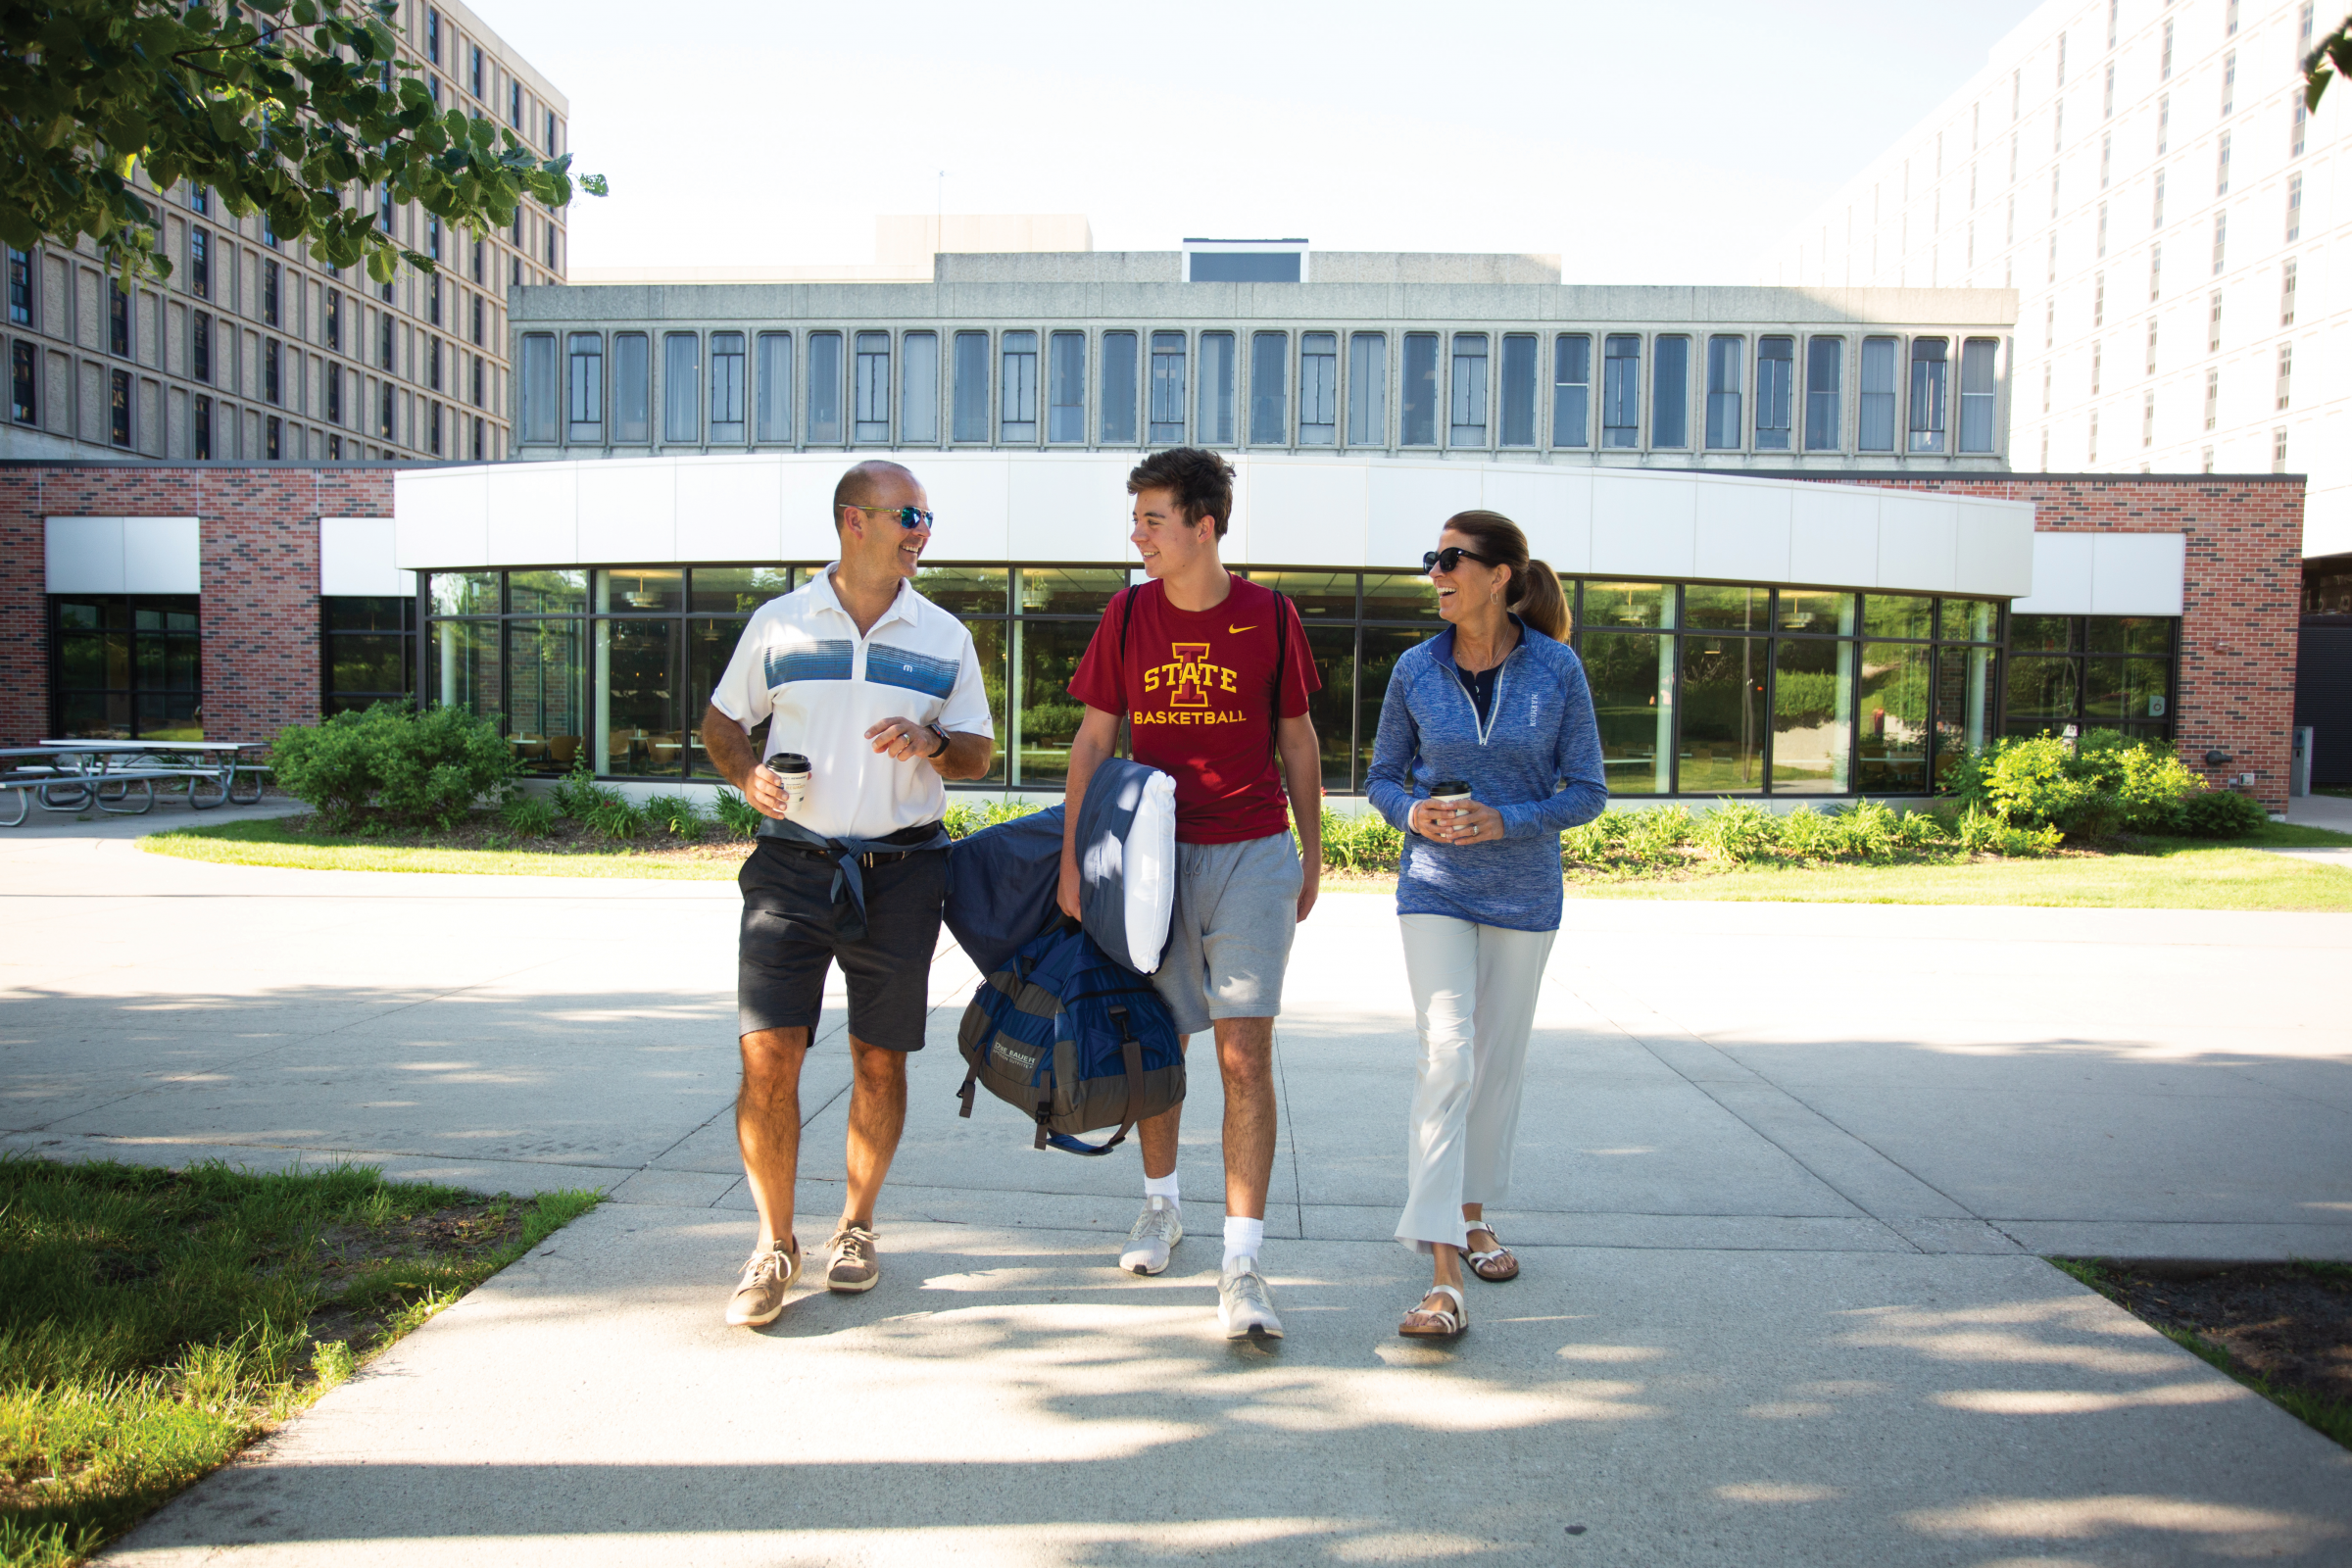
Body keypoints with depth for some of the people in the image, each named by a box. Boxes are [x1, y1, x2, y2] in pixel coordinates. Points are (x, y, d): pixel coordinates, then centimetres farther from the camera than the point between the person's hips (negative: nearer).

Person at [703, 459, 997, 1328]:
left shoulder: (945, 637, 8)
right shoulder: (778, 624, 6)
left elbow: (980, 752, 10)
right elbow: (722, 720, 15)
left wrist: (932, 743, -12)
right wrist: (748, 776, -6)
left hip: (901, 871, 1)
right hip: (790, 863, -1)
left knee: (880, 1058, 7)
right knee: (768, 1053, -7)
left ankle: (856, 1224, 27)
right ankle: (774, 1241, 10)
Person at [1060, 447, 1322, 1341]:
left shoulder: (1269, 615, -2)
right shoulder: (1130, 613, 1)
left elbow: (1296, 739, 8)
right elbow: (1094, 738, 3)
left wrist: (1312, 851, 11)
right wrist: (1071, 855, -3)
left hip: (1254, 855, -2)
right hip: (1154, 855, 2)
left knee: (1245, 1055, -7)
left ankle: (1242, 1263, -3)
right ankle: (1161, 1203, 36)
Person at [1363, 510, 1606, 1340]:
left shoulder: (1556, 669, -7)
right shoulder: (1416, 671, -3)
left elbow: (1588, 791, -4)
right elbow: (1382, 775, 7)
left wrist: (1505, 821, -19)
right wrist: (1412, 813, -14)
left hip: (1524, 893, 1)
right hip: (1435, 889, -1)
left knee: (1499, 1062, 13)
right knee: (1447, 1059, -12)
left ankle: (1473, 1212, 35)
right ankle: (1442, 1272, -12)